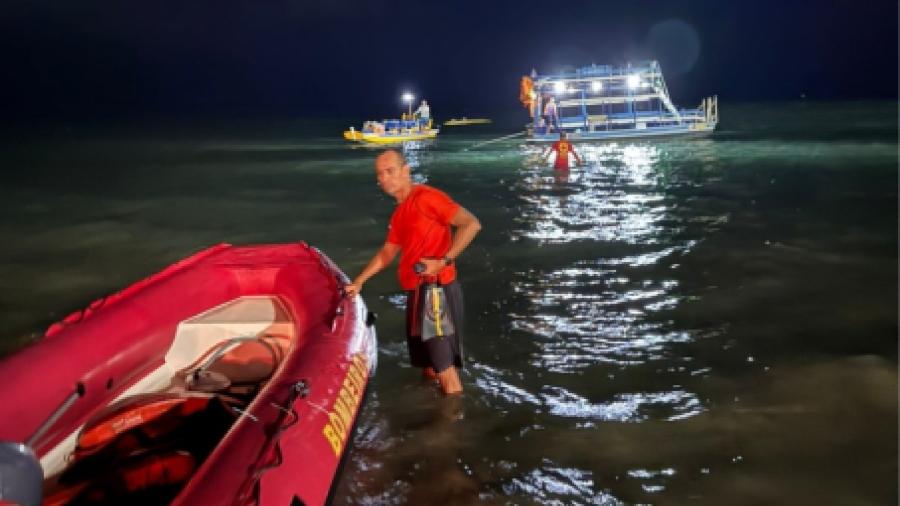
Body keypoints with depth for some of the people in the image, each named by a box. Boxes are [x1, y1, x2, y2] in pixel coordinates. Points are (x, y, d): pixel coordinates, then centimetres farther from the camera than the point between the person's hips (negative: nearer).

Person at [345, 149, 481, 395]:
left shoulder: (425, 197, -12)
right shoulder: (399, 214, 17)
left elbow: (471, 224, -20)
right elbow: (387, 252, 28)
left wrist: (444, 260, -23)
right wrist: (359, 282, 27)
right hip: (417, 292, 9)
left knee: (444, 369, -7)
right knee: (429, 367, 19)